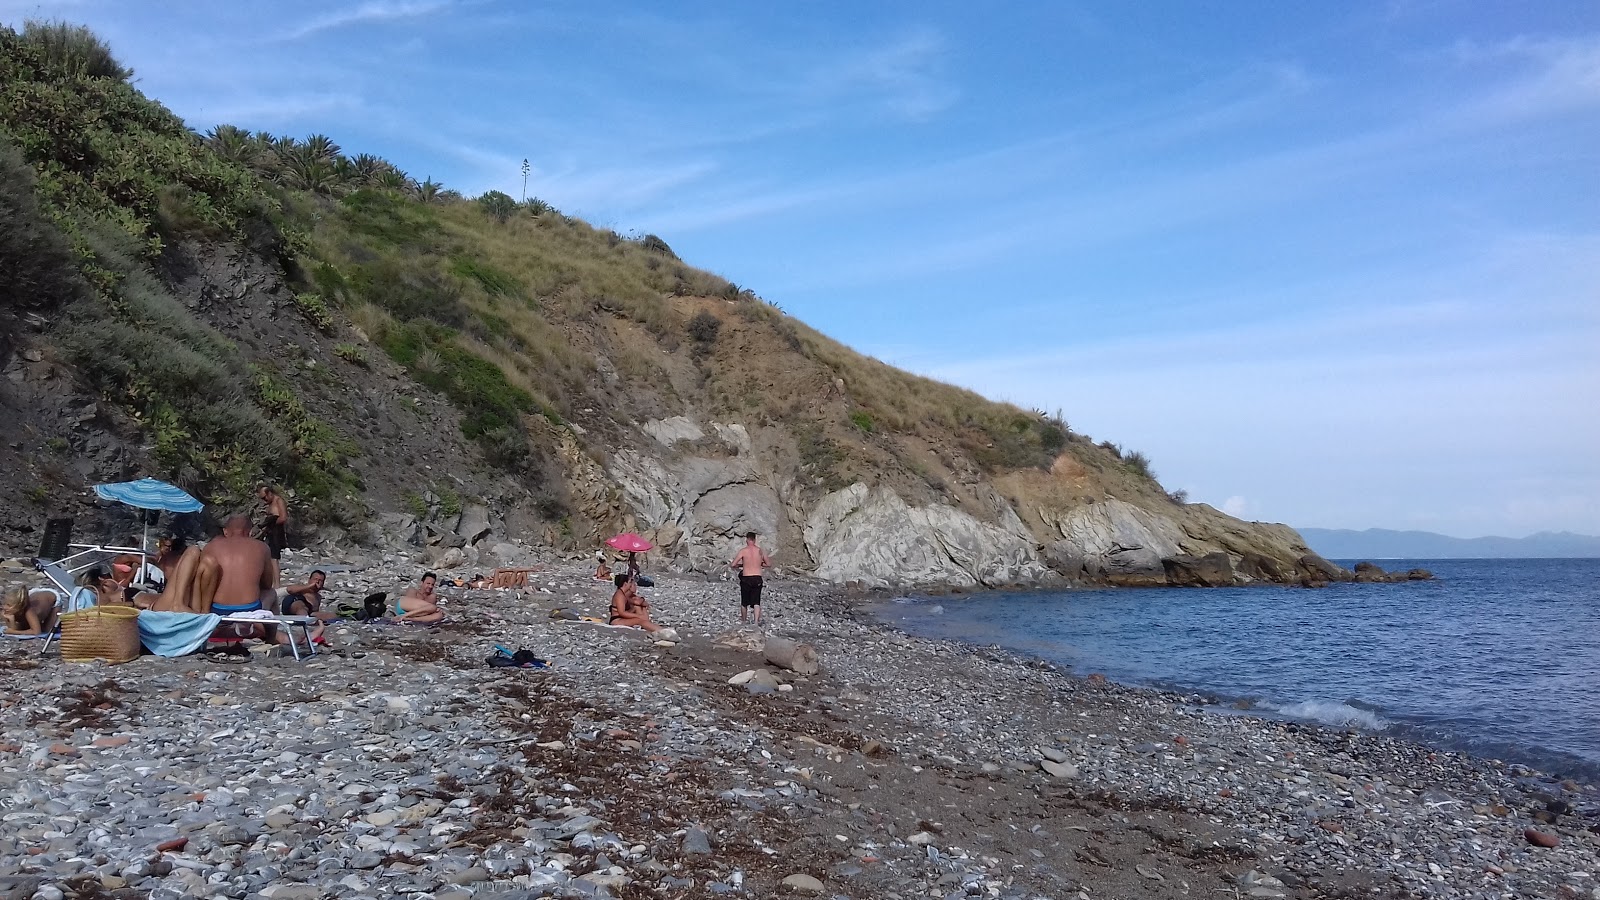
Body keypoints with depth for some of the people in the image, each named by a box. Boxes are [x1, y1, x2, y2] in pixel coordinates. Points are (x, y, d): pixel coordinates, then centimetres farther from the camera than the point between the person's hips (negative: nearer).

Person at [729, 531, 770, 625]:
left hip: (746, 579, -2)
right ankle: (756, 621, -12)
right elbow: (769, 564, 14)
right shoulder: (760, 551, 3)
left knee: (744, 602, 14)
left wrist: (739, 565, 11)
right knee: (756, 602, 3)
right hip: (757, 578, 2)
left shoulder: (743, 551, -7)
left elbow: (732, 565, -9)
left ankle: (743, 621, 29)